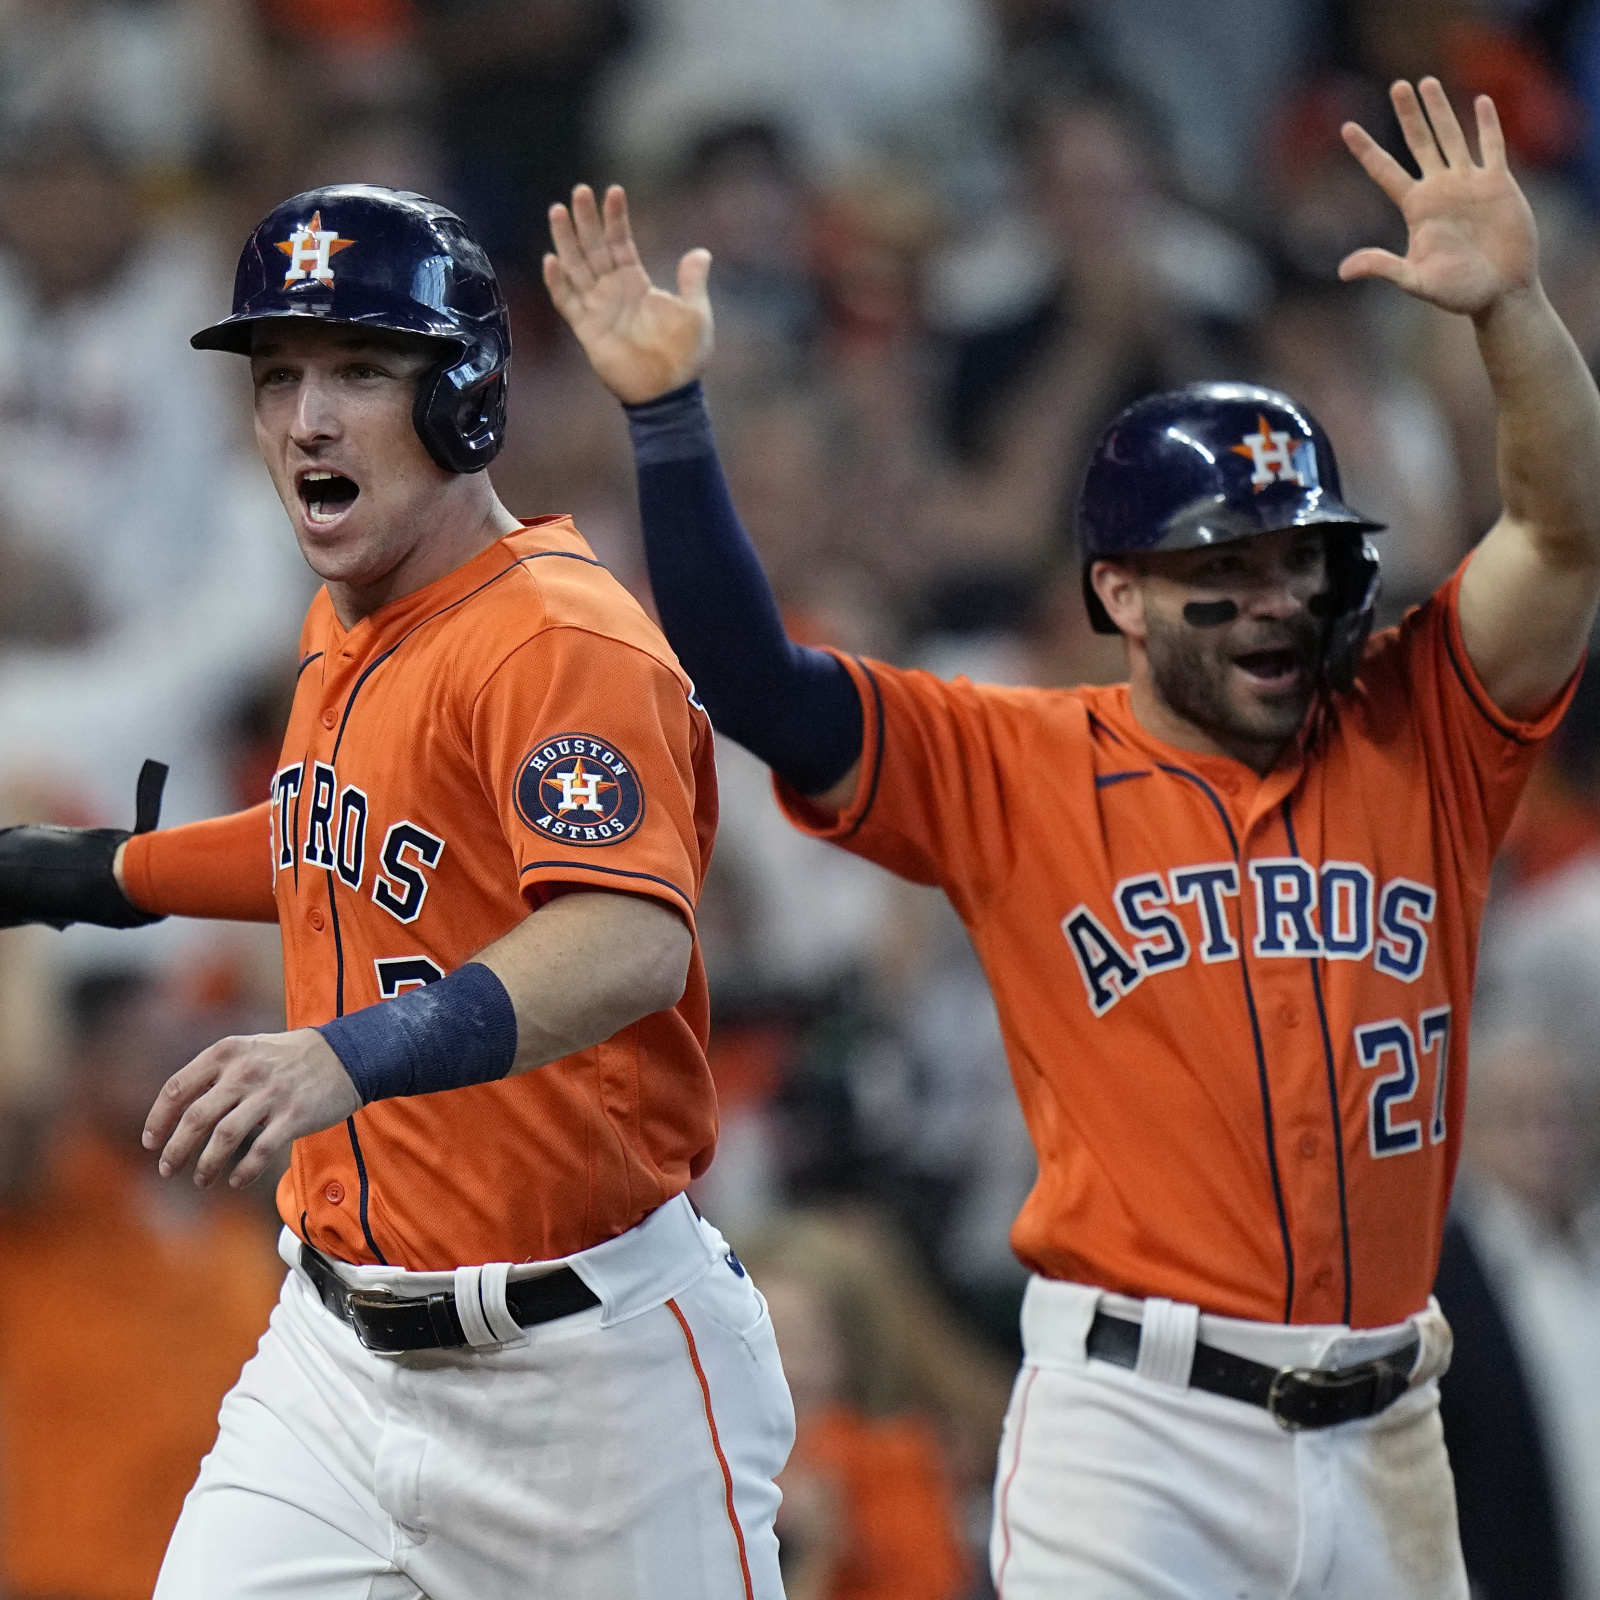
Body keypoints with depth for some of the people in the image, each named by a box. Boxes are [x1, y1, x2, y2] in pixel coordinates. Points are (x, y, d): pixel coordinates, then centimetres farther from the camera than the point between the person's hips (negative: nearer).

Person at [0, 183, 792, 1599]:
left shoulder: (560, 642, -18)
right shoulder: (345, 634, 10)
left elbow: (629, 940, -35)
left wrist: (347, 1057, -49)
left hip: (576, 1372, -8)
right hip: (338, 1348, 8)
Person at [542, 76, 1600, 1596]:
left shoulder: (1417, 738, 7)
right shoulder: (1014, 770, 2)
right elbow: (749, 681, -5)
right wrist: (667, 410, -14)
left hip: (1383, 1442, 3)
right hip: (1135, 1430, -3)